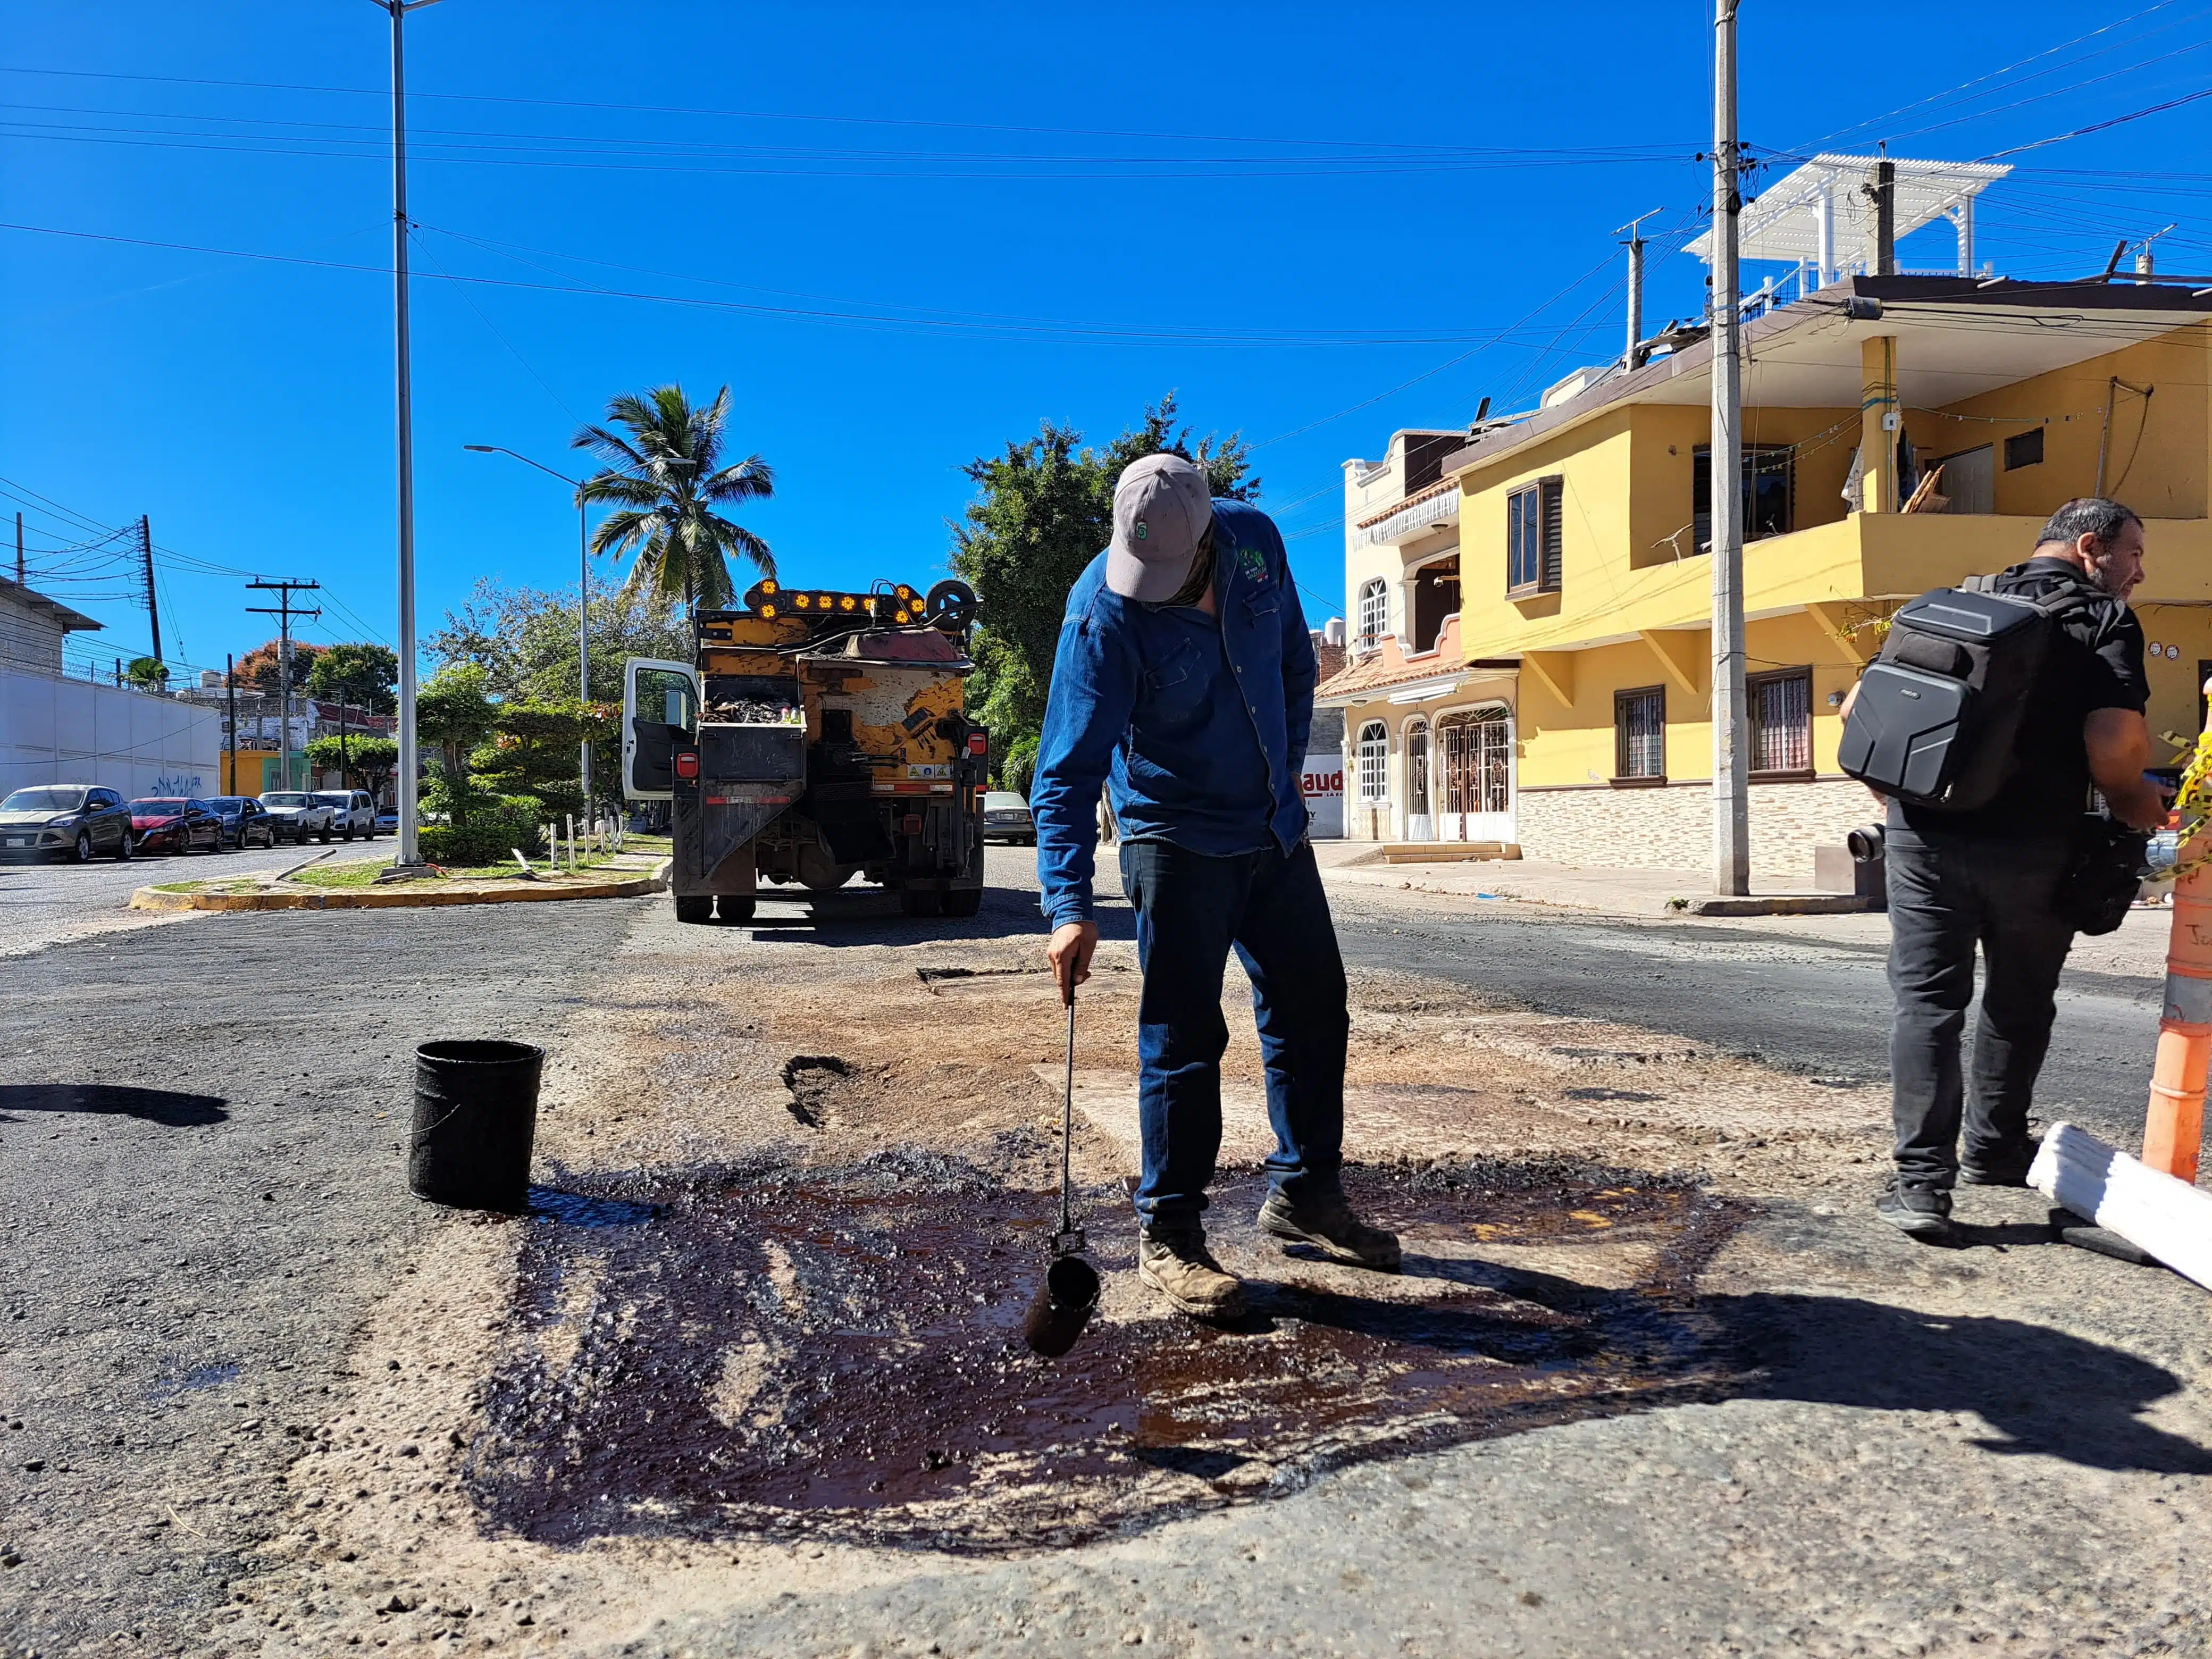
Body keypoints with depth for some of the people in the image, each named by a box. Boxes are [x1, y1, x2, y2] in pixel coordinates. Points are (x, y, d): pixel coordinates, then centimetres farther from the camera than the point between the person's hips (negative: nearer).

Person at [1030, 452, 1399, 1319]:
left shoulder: (1256, 541, -7)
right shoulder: (1103, 613, -23)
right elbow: (1067, 771, -24)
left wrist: (1286, 777, 8)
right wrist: (1070, 905, -32)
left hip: (1276, 829, 6)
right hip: (1179, 844, -6)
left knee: (1314, 1010, 13)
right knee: (1183, 1036, -4)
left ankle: (1305, 1192, 29)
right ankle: (1167, 1233, 10)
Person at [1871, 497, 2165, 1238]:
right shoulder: (2105, 621, -1)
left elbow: (1858, 709, 8)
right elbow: (2114, 745, -17)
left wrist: (1900, 794, 20)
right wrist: (2141, 811, 2)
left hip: (1923, 837, 2)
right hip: (2034, 849, -2)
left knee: (1926, 1002, 5)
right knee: (2020, 1005, 18)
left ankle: (1922, 1180, -2)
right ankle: (1992, 1150, 34)